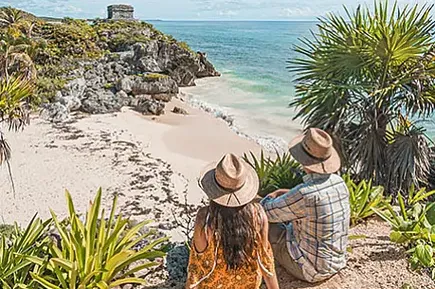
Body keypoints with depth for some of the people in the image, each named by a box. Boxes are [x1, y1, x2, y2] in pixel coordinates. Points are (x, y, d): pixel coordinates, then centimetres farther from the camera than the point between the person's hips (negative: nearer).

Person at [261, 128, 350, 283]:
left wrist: (270, 197, 7)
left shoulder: (304, 194, -32)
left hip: (313, 269, -7)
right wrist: (290, 194, 11)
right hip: (337, 262, 7)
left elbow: (267, 211, -16)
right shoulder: (338, 182, -8)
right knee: (290, 224, 25)